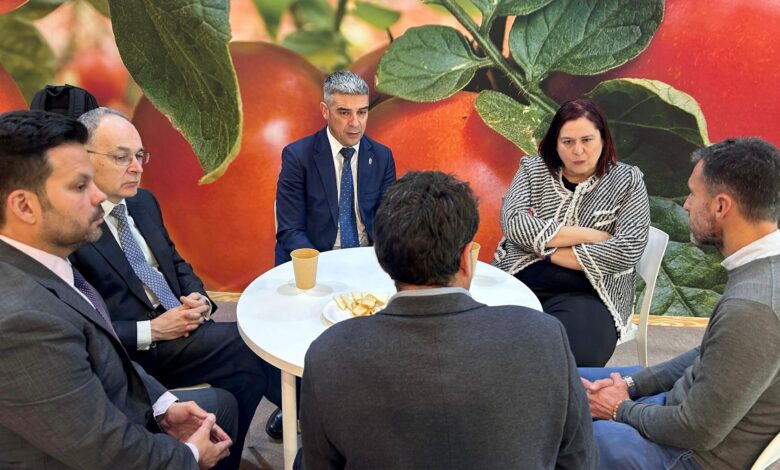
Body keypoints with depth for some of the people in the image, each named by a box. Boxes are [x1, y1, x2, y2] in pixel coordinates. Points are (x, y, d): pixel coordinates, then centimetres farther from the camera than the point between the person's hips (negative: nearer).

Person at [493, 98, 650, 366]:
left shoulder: (626, 180, 4)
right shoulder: (533, 169, 9)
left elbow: (628, 250, -8)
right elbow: (514, 224, -8)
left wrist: (549, 251, -8)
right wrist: (589, 235, -9)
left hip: (586, 293, -1)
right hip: (519, 281, 1)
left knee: (573, 356, -30)